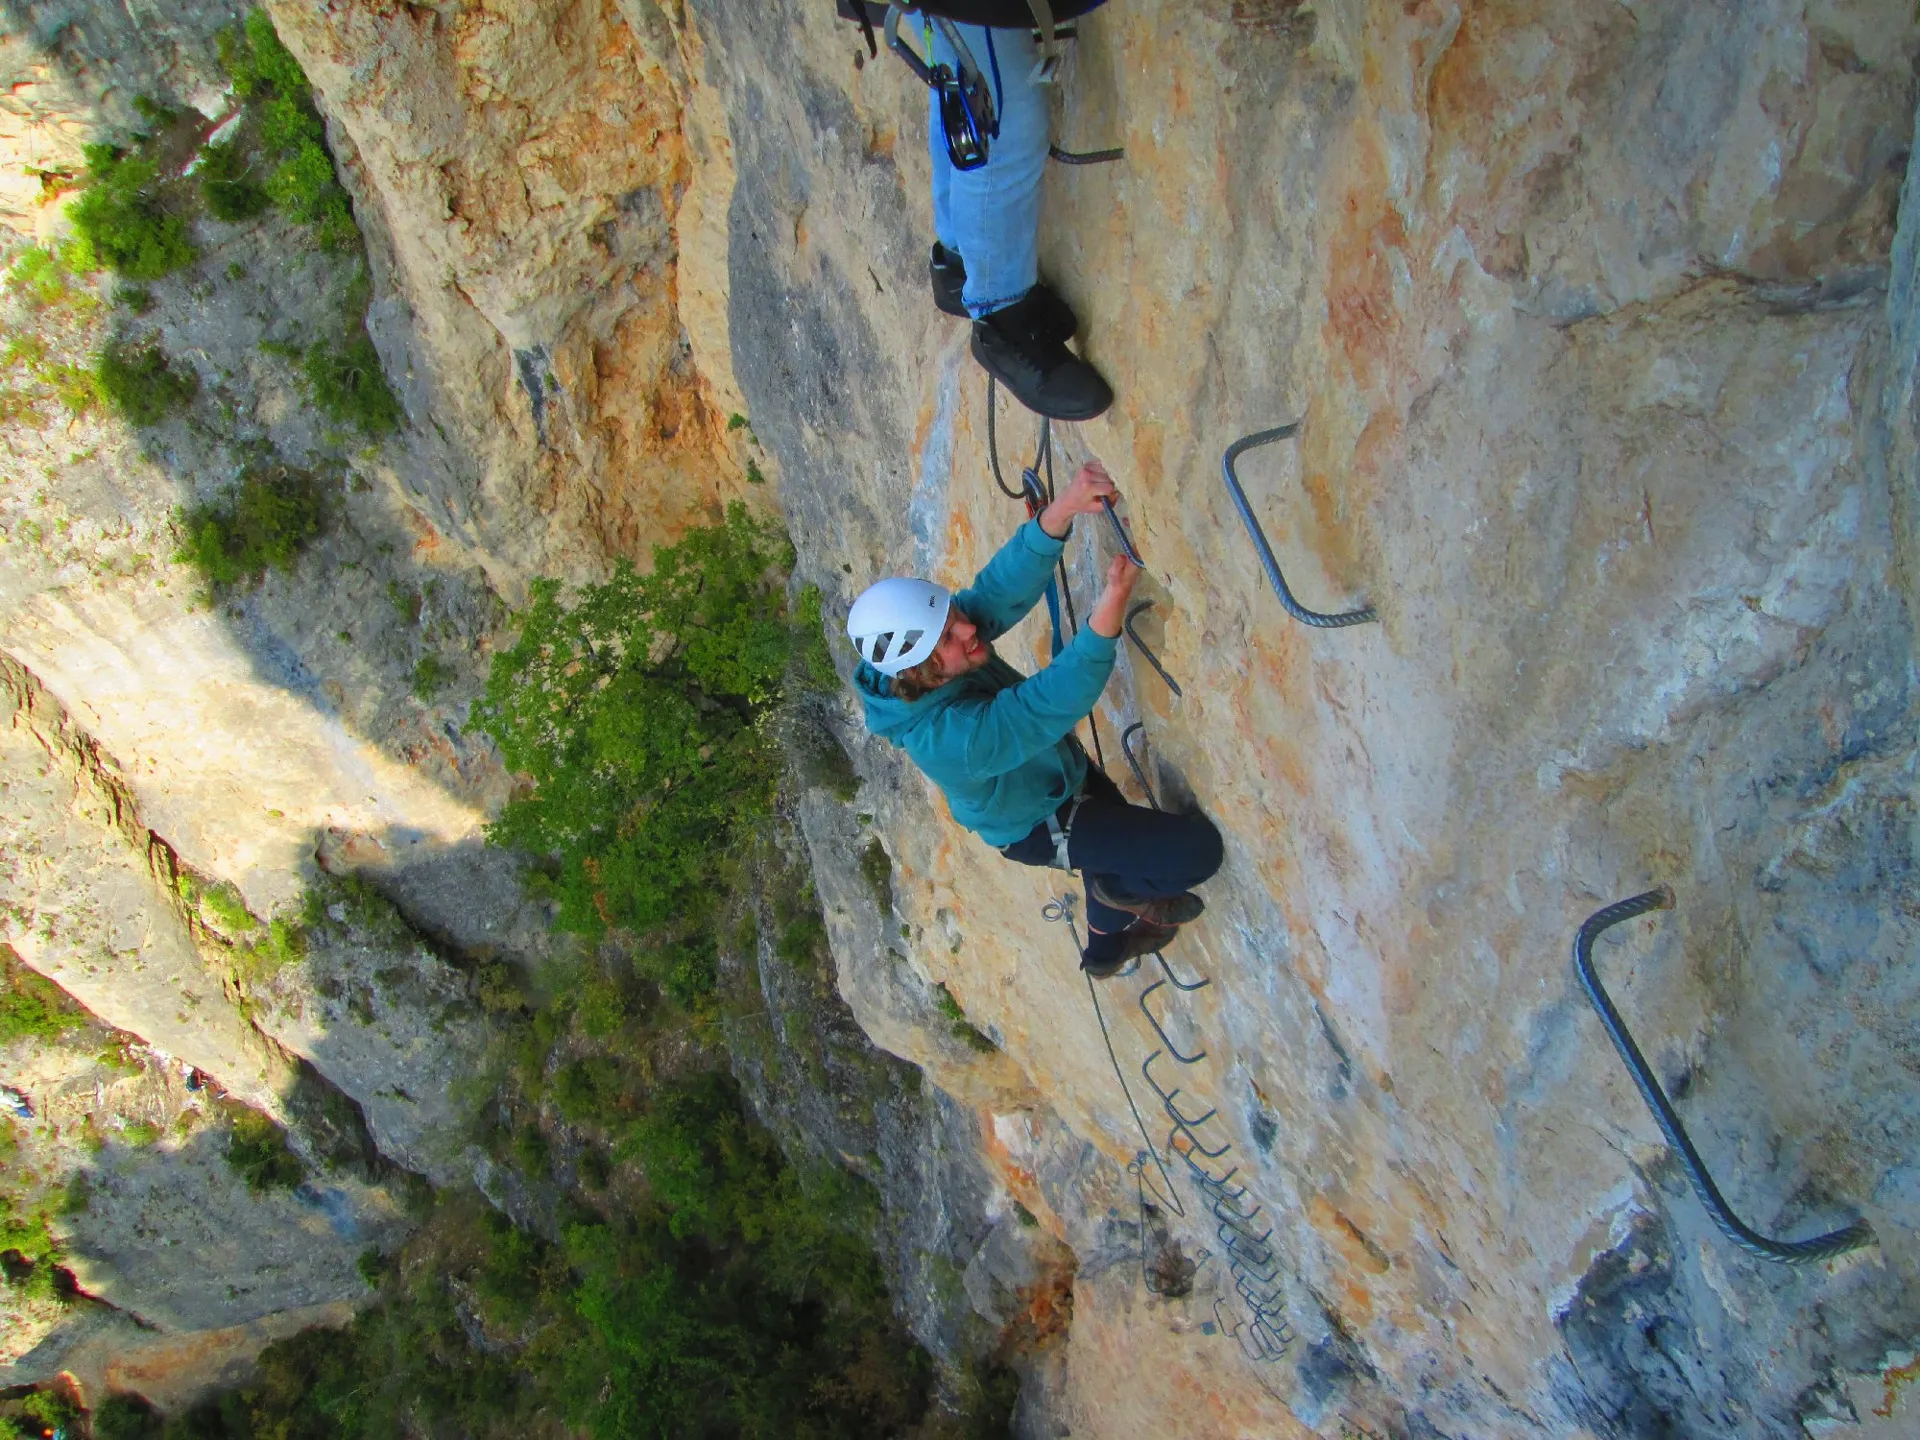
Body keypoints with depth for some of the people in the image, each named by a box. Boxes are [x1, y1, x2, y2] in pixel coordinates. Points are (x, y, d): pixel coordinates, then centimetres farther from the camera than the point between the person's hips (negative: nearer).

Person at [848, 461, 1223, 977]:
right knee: (1198, 849, -9)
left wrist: (1060, 513, -53)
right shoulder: (944, 737, -42)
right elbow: (1051, 702, -47)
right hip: (1039, 828, -7)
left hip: (1063, 775, 8)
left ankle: (1105, 949, 56)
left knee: (1117, 835, 30)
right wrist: (1105, 621, -60)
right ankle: (1125, 893, 24)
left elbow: (1005, 584, -34)